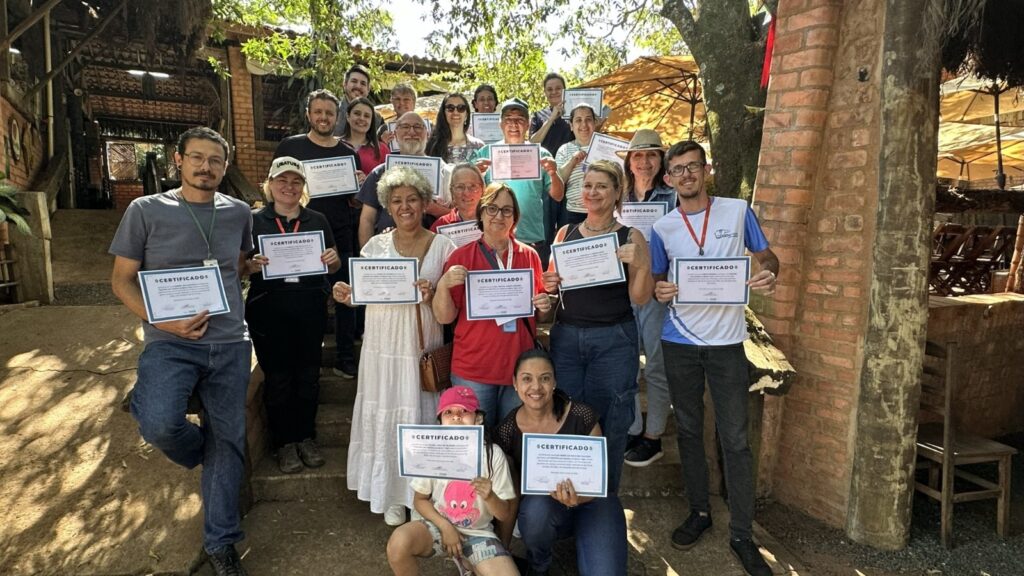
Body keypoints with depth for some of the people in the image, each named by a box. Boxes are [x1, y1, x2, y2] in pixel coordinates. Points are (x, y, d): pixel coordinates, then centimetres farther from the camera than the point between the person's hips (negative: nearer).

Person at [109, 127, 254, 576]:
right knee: (159, 425, -26)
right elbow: (122, 280, 1)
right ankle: (201, 456, 13)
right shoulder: (146, 211, 1)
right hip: (170, 341, -2)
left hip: (230, 344, 3)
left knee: (227, 439, 6)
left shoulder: (238, 213, 9)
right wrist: (165, 322, -14)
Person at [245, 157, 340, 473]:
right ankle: (284, 442, 22)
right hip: (268, 308, -2)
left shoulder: (318, 220, 9)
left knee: (308, 374, 10)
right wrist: (253, 265, -19)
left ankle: (306, 437, 27)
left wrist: (333, 259, -8)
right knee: (277, 376, 6)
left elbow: (333, 267, 14)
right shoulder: (254, 220, 2)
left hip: (311, 307, 2)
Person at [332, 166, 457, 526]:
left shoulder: (442, 246, 2)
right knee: (385, 415, 5)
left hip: (423, 344, -1)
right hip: (383, 344, 2)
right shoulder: (376, 245, 7)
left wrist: (433, 295, -18)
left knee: (421, 413, 3)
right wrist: (346, 296, -9)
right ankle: (392, 495, 22)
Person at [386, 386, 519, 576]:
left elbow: (506, 515, -7)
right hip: (439, 525, 0)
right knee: (398, 542, -30)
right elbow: (421, 500, 3)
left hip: (478, 533, 0)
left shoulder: (493, 454, -13)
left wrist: (489, 496, -28)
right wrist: (445, 526, -13)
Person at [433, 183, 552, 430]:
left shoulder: (529, 256, 4)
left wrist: (544, 306, -5)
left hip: (520, 367, 2)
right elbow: (444, 317, -3)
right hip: (473, 370, -2)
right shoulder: (461, 257, -2)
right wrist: (443, 285, -19)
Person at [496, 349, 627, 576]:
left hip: (591, 501, -1)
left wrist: (578, 498, -32)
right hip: (541, 506, 2)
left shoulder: (582, 416, -17)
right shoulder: (507, 432, -11)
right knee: (536, 509, -35)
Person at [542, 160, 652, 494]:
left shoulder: (630, 238, -2)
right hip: (566, 337, 3)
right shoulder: (565, 234, 8)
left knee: (608, 424, 4)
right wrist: (549, 285, -5)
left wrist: (642, 264, -20)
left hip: (614, 341, -3)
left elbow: (639, 298, -4)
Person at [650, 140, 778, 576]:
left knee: (735, 438, 1)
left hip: (726, 342, -2)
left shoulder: (737, 211, 0)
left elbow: (766, 256, 7)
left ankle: (741, 534, 13)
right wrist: (660, 291, -14)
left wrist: (770, 275, -16)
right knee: (689, 430, 13)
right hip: (679, 343, 2)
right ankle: (699, 512, 30)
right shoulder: (662, 228, 3)